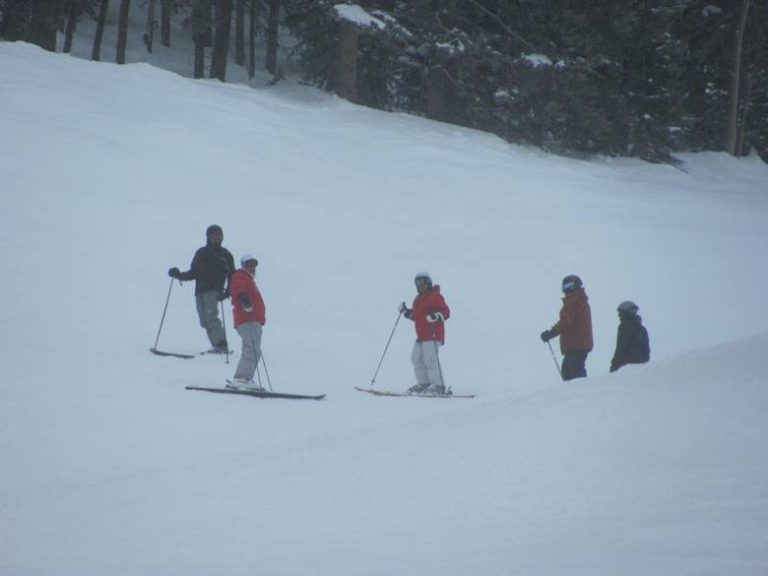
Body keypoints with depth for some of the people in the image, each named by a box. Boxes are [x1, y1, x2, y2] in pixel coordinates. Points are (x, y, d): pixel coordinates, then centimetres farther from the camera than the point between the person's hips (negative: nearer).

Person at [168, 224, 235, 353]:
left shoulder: (225, 255, 9)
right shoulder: (201, 253, 18)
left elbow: (232, 276, 6)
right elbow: (193, 273, 21)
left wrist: (227, 293, -9)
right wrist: (179, 275, 4)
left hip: (214, 291, -4)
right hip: (200, 290, 4)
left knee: (211, 316, -19)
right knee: (204, 321, -2)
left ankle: (221, 345, -20)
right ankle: (217, 346, 1)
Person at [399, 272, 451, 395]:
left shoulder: (435, 296, -7)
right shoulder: (418, 299, 20)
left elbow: (445, 311, -14)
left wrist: (436, 316, -31)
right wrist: (406, 312, 15)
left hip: (432, 334, -10)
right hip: (421, 335, 10)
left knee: (430, 359, -15)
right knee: (416, 358, 11)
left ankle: (438, 386, -15)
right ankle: (423, 384, 17)